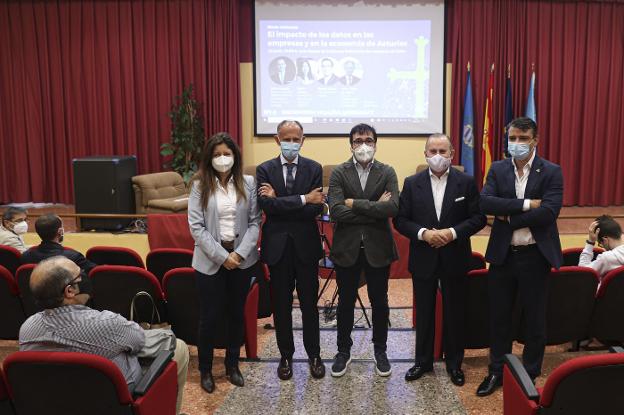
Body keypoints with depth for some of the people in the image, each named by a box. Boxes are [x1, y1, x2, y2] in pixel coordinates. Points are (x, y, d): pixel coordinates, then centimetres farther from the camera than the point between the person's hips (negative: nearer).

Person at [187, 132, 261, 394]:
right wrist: (222, 256, -14)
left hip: (242, 258, 2)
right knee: (210, 316, 6)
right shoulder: (200, 185, -4)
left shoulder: (248, 183, 0)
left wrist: (240, 253, -12)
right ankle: (205, 369, 25)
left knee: (237, 313, 13)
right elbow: (196, 226, -8)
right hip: (210, 259, -2)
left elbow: (255, 221, -1)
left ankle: (232, 364, 31)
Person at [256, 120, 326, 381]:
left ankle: (314, 355, 27)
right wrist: (302, 199, -21)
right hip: (277, 246, 1)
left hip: (306, 245, 0)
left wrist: (279, 202, -17)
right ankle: (286, 356, 28)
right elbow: (267, 205, -16)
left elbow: (315, 209, -13)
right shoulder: (265, 170, -1)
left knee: (309, 303, 11)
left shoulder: (314, 169, -1)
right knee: (281, 305, 11)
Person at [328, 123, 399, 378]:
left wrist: (355, 204, -17)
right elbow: (336, 212, -16)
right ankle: (343, 351, 30)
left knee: (379, 302, 13)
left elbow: (393, 208, -17)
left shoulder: (387, 173, -1)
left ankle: (380, 351, 32)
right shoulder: (339, 173, -3)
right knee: (345, 302, 12)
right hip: (347, 248, 0)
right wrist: (374, 208, -17)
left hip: (378, 248, 1)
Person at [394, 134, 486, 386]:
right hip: (423, 259, 1)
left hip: (454, 260, 0)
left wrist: (453, 233, -18)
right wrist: (423, 233, -18)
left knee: (455, 313, 11)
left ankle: (454, 363, 29)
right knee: (424, 313, 12)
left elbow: (478, 218, -4)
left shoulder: (466, 183, -2)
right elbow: (400, 220, -2)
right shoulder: (412, 183, -1)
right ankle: (423, 361, 29)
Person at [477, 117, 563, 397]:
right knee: (498, 316, 12)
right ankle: (497, 371, 29)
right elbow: (485, 203, -13)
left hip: (535, 255, -2)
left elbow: (548, 212, -19)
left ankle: (530, 374, 30)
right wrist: (526, 204, -20)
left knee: (535, 319, 11)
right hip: (502, 254, 3)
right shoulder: (497, 169, 3)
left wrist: (508, 217, -15)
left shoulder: (551, 172, -5)